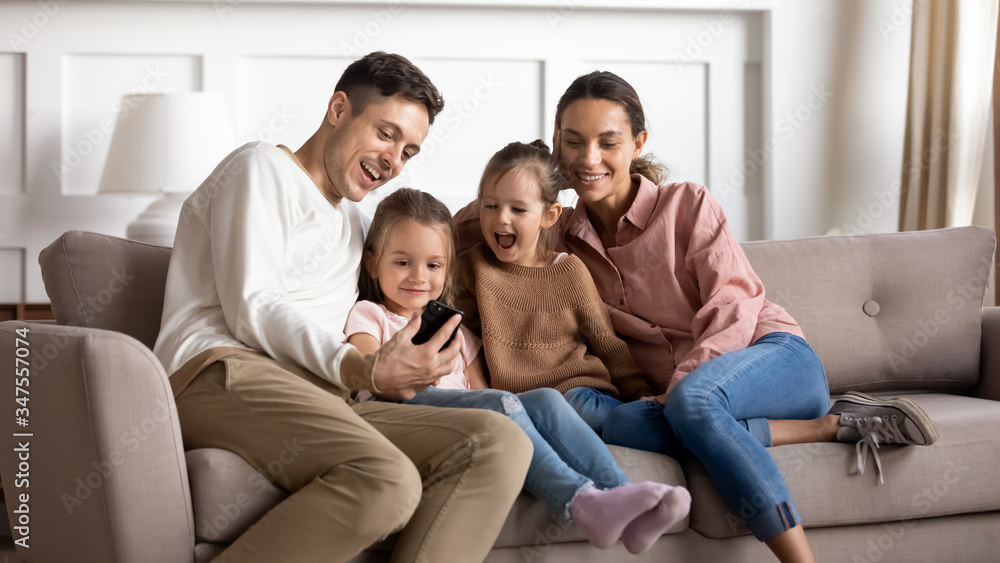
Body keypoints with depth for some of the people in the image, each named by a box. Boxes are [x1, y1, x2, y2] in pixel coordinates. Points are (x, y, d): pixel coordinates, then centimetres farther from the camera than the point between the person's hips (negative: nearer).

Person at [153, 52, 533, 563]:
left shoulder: (356, 224, 34)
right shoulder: (261, 168, 9)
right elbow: (251, 309, -5)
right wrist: (364, 370, -17)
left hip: (318, 398, 8)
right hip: (224, 375, -8)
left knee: (501, 442, -17)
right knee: (388, 481, -37)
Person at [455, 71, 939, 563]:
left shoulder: (687, 203, 2)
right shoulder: (563, 238, 13)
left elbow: (735, 303, -8)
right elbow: (458, 235, 16)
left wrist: (683, 380, -23)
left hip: (774, 355, -4)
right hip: (672, 392, 4)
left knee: (692, 399, -38)